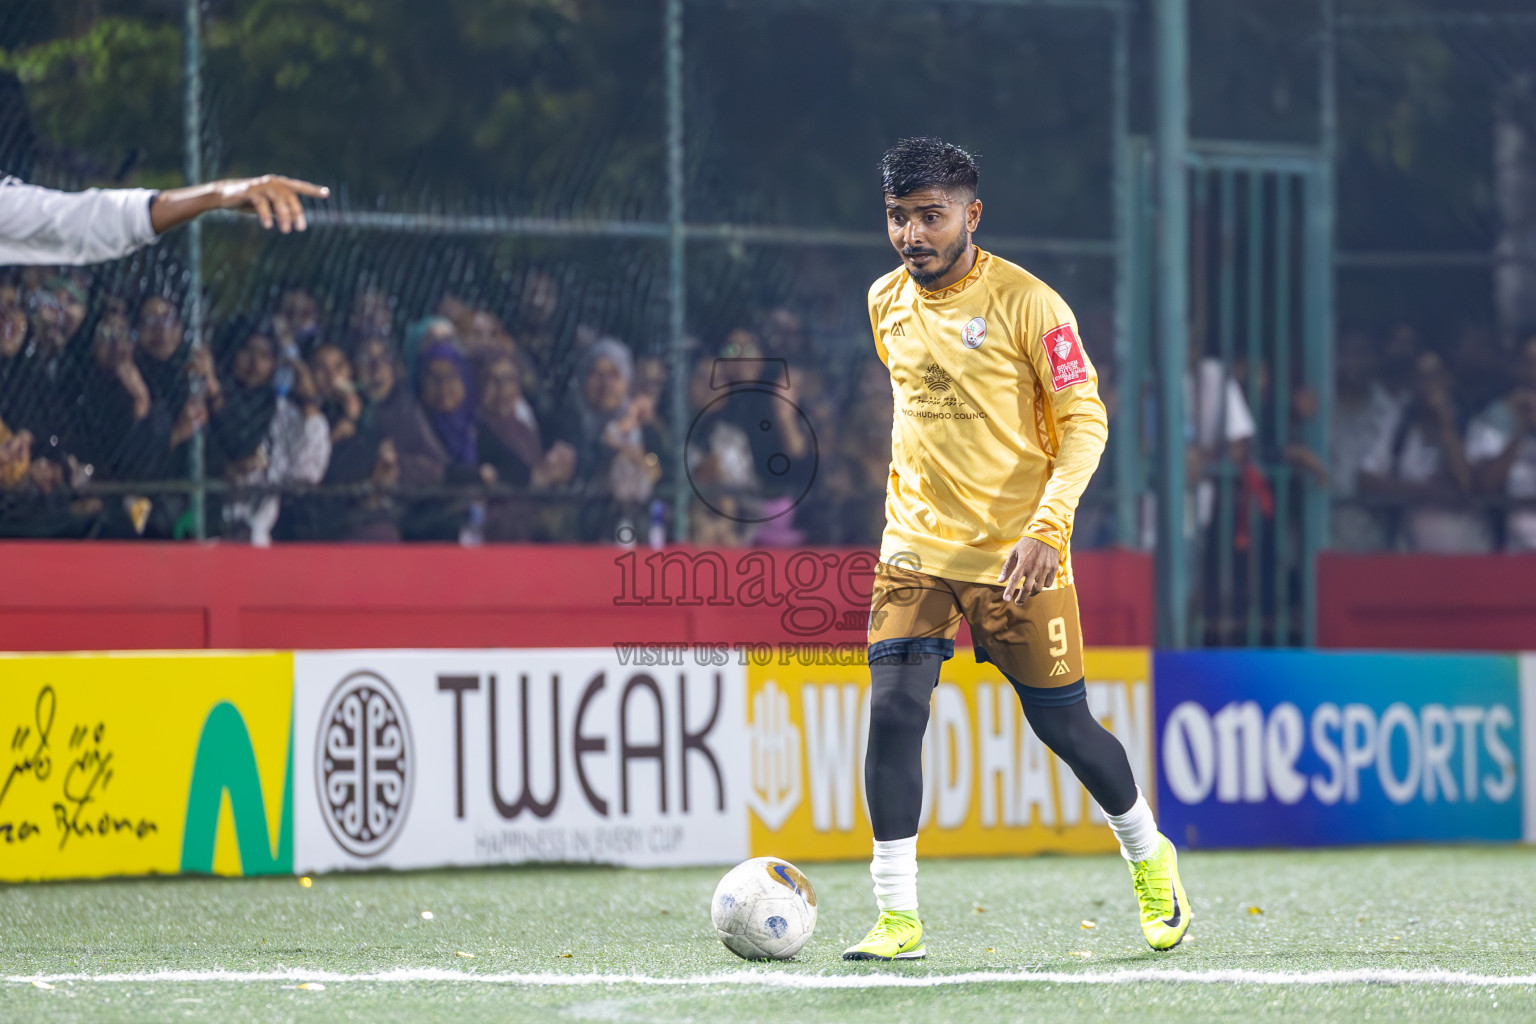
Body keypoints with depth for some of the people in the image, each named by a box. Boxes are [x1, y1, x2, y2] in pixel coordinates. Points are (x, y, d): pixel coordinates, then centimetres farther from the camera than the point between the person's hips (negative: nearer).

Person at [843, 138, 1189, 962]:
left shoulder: (1027, 304, -13)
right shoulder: (886, 304, 4)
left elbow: (1084, 422, -11)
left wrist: (1047, 527, -22)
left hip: (1017, 554, -4)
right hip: (916, 549, 4)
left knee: (1063, 726, 4)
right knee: (892, 712, -13)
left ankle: (1149, 855, 32)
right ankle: (897, 918, -9)